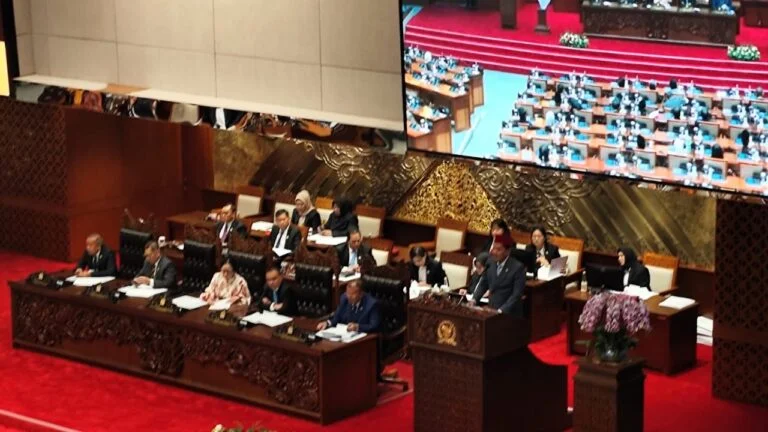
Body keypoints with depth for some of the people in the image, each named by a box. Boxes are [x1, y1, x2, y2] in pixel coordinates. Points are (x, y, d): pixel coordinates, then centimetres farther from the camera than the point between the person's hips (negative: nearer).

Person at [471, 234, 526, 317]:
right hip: (491, 311, 5)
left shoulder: (518, 268, -11)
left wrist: (501, 310, -24)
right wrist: (474, 300, 1)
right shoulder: (490, 264, 6)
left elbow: (517, 295, -16)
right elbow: (483, 284, 17)